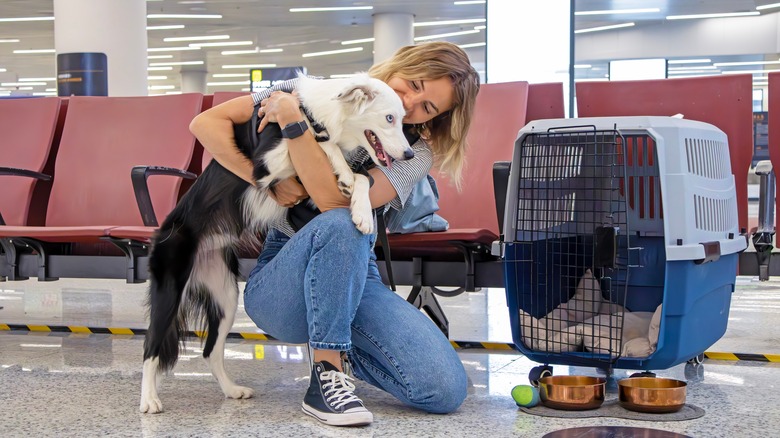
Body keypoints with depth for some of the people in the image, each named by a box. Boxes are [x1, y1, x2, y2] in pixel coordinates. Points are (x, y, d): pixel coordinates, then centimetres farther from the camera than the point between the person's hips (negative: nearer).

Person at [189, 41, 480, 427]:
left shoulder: (416, 152, -1)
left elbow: (334, 199, -20)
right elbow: (206, 123, -6)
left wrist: (292, 120, -22)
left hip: (352, 277, 3)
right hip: (278, 286, -2)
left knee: (445, 390, -18)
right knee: (340, 225, -38)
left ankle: (340, 351, 10)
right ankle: (326, 377, -23)